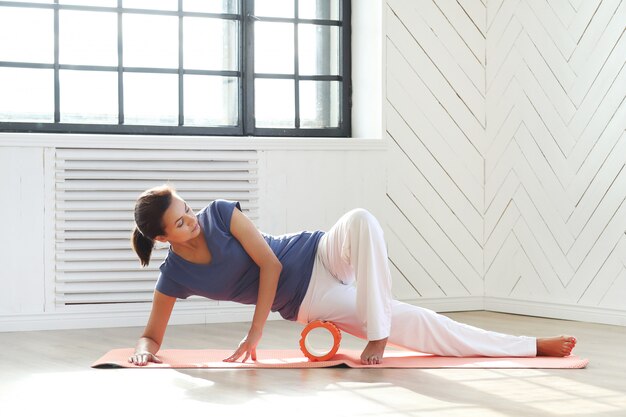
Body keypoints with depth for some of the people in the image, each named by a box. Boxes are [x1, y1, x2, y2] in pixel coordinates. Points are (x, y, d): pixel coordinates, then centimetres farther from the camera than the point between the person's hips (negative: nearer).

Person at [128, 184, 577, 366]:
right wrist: (144, 351, -23)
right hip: (308, 301, -1)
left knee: (361, 221, -34)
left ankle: (377, 336, -25)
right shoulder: (175, 277, -10)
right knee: (418, 324, -8)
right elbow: (152, 334, 2)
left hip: (320, 255, 1)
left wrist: (254, 335, -16)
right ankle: (532, 347, 0)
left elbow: (270, 264, -13)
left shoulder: (220, 213, -12)